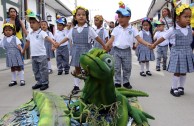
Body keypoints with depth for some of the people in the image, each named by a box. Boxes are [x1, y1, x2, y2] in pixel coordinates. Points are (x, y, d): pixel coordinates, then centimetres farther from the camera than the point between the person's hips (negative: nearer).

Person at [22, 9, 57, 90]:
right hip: (33, 55, 7)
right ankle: (39, 82, 25)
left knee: (43, 70, 1)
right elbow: (27, 43, 24)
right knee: (36, 70, 13)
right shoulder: (30, 34, 12)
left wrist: (54, 43, -43)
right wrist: (23, 50, 34)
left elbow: (47, 38, -25)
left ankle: (45, 83, 11)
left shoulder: (42, 32, -9)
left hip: (41, 55, -7)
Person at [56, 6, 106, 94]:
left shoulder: (89, 29, -5)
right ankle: (76, 86, 23)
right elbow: (67, 38, 12)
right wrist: (58, 44, 9)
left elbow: (97, 38, -2)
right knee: (77, 69, 12)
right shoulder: (73, 29, 4)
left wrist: (104, 46, 1)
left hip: (86, 51, -3)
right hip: (76, 51, 3)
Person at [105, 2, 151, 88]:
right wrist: (106, 45, -20)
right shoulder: (116, 29, 2)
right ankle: (117, 82, 15)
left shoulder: (132, 29, 0)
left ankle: (126, 82, 24)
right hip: (117, 50, 0)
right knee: (117, 68, 4)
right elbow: (112, 39, -3)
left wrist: (147, 44, -19)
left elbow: (138, 38, -5)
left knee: (127, 68, 9)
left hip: (127, 51, 0)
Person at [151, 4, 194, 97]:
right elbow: (163, 38, -5)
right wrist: (154, 45, 0)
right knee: (177, 72, 0)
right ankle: (173, 89, 15)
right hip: (177, 53, -4)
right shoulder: (173, 30, -11)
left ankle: (181, 87, 27)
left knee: (184, 72, 12)